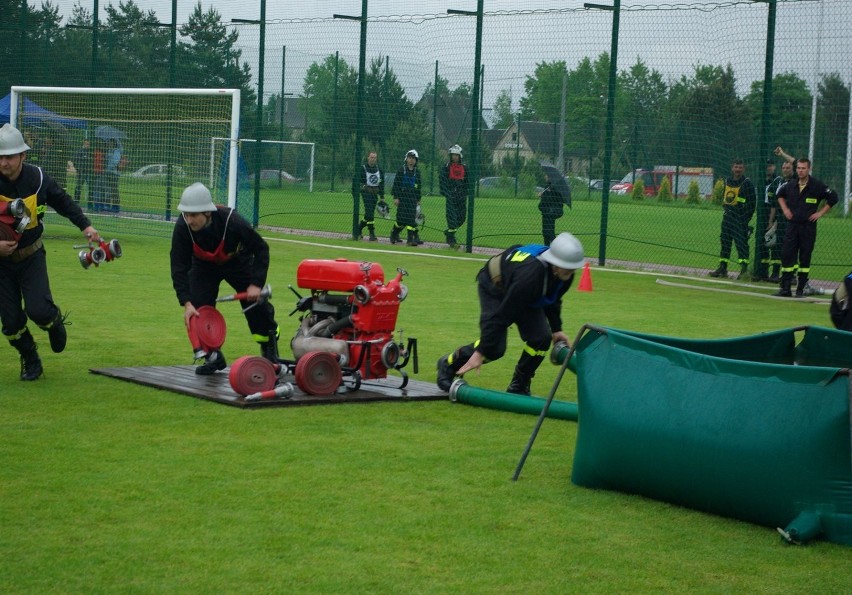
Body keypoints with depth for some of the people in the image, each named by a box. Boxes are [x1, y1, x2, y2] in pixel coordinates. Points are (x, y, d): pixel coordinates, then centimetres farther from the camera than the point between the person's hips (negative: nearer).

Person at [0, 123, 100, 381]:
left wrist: (85, 225, 2)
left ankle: (56, 320, 20)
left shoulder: (38, 178, -9)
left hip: (31, 257, 0)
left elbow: (63, 202, 9)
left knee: (38, 310, -17)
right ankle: (30, 360, 25)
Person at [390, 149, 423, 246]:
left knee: (411, 218, -5)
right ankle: (394, 234, 21)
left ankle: (411, 238, -5)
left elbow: (419, 186, 15)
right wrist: (395, 197, -9)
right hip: (402, 197, -3)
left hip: (412, 198, 3)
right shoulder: (401, 170, -1)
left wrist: (418, 199, 13)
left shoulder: (417, 172, 10)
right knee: (401, 219, -2)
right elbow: (396, 184, -2)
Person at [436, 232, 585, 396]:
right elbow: (502, 315, -37)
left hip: (526, 298, 7)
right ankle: (448, 365, 9)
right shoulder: (530, 275, -44)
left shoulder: (564, 275, -22)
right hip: (494, 287, -7)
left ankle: (519, 388, 7)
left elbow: (552, 299, 6)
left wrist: (556, 329, 6)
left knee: (541, 338, -12)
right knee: (495, 347, -17)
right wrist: (480, 353, -33)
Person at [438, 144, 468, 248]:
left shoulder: (464, 168, 13)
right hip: (451, 195, -5)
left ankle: (448, 232, 28)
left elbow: (467, 182, 19)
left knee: (462, 217, 6)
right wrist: (444, 193, -11)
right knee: (452, 216, -11)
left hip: (461, 196, 5)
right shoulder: (446, 167, 0)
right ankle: (451, 240, -9)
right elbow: (442, 180, -3)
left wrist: (465, 192, 9)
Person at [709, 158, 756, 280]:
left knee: (741, 241, -10)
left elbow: (752, 202, -9)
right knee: (724, 241, 9)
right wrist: (725, 208, 10)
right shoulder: (727, 182, 13)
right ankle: (722, 268, 15)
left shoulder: (747, 183, -6)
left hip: (740, 219, -7)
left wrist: (745, 218, -11)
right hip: (727, 216, 7)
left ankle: (744, 268, -8)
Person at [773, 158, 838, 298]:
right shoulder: (790, 185, 4)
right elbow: (780, 194, 24)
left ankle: (801, 289, 9)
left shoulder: (817, 186, -7)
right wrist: (785, 209, 11)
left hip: (808, 226, -3)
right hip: (792, 225, 3)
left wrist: (820, 213, -4)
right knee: (787, 255, -3)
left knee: (805, 258, 1)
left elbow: (833, 198, 0)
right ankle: (785, 288, 1)